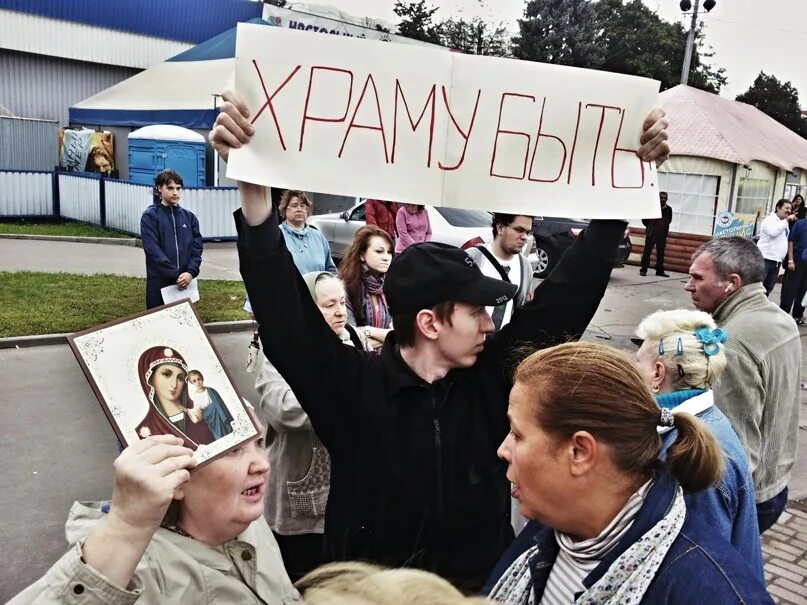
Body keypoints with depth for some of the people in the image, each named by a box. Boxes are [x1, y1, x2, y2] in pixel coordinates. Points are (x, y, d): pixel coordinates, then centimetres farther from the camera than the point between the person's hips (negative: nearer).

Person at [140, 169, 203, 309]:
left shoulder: (189, 217, 10)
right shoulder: (150, 216, -2)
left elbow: (197, 248, 5)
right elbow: (153, 250, -11)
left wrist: (190, 272, -12)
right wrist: (176, 275, -16)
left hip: (185, 282, 4)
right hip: (159, 282, -4)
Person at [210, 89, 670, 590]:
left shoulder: (494, 375, -10)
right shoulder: (353, 386, -17)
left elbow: (569, 291, -10)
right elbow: (284, 313, -27)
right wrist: (253, 185, -38)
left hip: (482, 586, 2)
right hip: (369, 587, -1)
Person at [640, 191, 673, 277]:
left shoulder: (668, 209, 5)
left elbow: (668, 221, 18)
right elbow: (644, 219, 6)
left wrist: (665, 231, 13)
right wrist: (649, 227, 7)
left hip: (662, 235, 3)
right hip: (651, 234, -3)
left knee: (660, 253, 6)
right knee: (647, 252, -2)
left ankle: (660, 270, 12)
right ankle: (643, 270, 2)